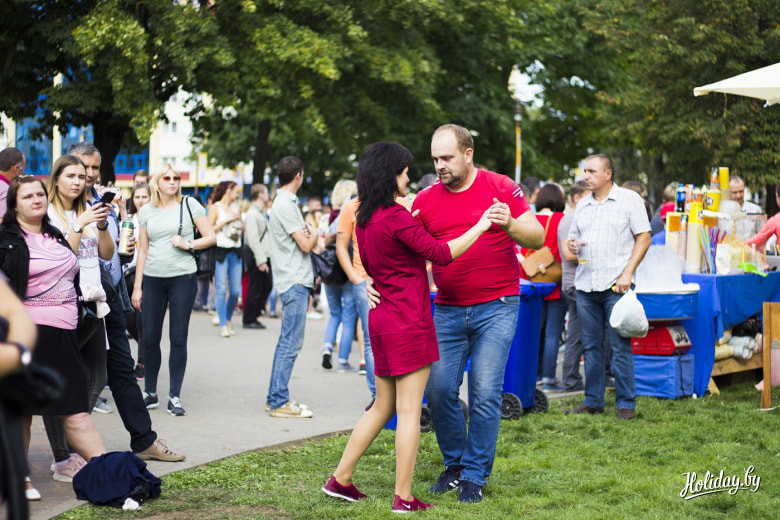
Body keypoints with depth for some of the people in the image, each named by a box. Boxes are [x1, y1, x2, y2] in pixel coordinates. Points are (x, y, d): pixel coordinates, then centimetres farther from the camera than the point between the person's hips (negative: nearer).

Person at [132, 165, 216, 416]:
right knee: (150, 338, 3)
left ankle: (175, 396, 5)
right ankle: (150, 393, 18)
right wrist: (137, 286, 8)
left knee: (178, 338, -2)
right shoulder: (146, 211, 9)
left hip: (182, 277, -2)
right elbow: (143, 249, 12)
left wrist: (188, 244, -12)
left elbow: (211, 237, 4)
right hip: (153, 279, 2)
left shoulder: (189, 205, 2)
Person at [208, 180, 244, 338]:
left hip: (235, 251, 5)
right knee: (221, 289, -7)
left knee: (235, 290, 2)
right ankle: (223, 325, -4)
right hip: (221, 251, -5)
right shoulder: (215, 208, 1)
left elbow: (243, 229, 25)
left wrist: (239, 220, 5)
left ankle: (228, 319, 22)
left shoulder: (236, 208, 17)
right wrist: (226, 220, -11)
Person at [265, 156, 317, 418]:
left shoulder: (284, 202, 17)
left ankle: (275, 398, 19)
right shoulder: (285, 205, -15)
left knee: (287, 341, 13)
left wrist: (307, 234, 0)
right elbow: (306, 245, -15)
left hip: (295, 281, 10)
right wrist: (313, 234, 3)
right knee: (291, 343, -8)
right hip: (294, 282, -10)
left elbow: (302, 240, 19)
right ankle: (279, 402, -6)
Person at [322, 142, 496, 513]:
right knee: (409, 410, -2)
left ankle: (340, 479, 20)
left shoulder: (365, 218, 10)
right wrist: (480, 227, -8)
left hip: (382, 318, 9)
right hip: (409, 322, -9)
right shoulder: (397, 217, -17)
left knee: (383, 407, 18)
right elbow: (441, 253, -15)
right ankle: (403, 498, 1)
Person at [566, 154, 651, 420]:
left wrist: (627, 273, -11)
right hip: (585, 285, 5)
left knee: (620, 347, -5)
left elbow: (644, 238, -2)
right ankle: (593, 401, 15)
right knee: (591, 346, 8)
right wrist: (571, 245, -2)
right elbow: (573, 238, 24)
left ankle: (626, 403, 2)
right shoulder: (583, 205, 17)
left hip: (615, 285, -5)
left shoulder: (629, 199, 2)